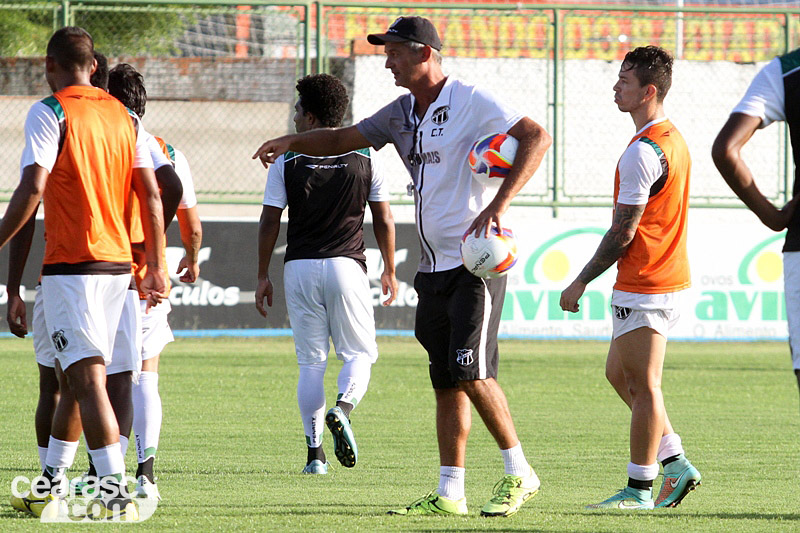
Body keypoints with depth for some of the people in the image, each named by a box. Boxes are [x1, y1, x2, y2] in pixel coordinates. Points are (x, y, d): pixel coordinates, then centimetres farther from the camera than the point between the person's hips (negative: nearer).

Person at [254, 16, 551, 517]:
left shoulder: (471, 102, -11)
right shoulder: (401, 114, 13)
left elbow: (536, 137, -20)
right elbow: (342, 139, 20)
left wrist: (498, 204, -27)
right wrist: (293, 141, 1)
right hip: (434, 266, 8)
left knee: (471, 372, -15)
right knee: (446, 382, 7)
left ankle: (519, 474, -2)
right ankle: (450, 493, 8)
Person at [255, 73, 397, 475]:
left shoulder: (287, 163, -1)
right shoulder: (364, 160, 3)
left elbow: (269, 222, 0)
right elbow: (384, 220, 6)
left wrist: (263, 276, 8)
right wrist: (389, 271, 16)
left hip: (300, 268, 0)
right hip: (347, 264, 0)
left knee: (310, 362, 6)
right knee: (359, 353, 9)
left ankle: (314, 452, 3)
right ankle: (342, 409, -22)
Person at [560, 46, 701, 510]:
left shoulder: (643, 153, -19)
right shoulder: (674, 140, 12)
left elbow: (623, 231, -18)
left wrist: (581, 282, -9)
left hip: (644, 285, -10)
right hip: (671, 277, 10)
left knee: (643, 386, -3)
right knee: (619, 373, 17)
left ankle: (640, 490, 2)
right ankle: (677, 463, 15)